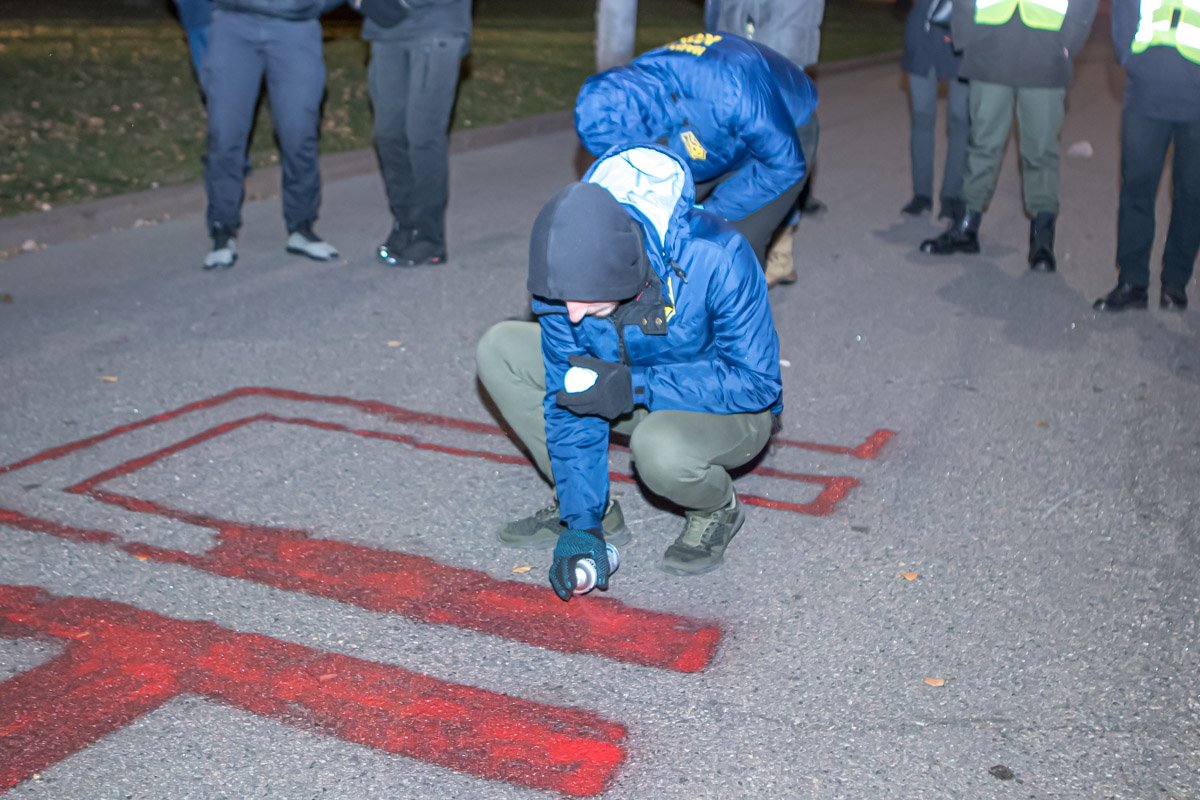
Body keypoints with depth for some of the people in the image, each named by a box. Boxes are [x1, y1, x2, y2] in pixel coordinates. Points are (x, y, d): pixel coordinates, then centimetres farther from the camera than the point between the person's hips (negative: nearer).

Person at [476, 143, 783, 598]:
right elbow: (570, 402, -15)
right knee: (499, 348, -9)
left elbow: (756, 382, -27)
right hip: (637, 394, 5)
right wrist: (581, 526, -19)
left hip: (730, 409, -5)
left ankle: (717, 511, -2)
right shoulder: (567, 273, -21)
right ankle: (590, 507, 1)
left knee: (659, 447, -40)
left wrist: (636, 386, -34)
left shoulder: (716, 259, -34)